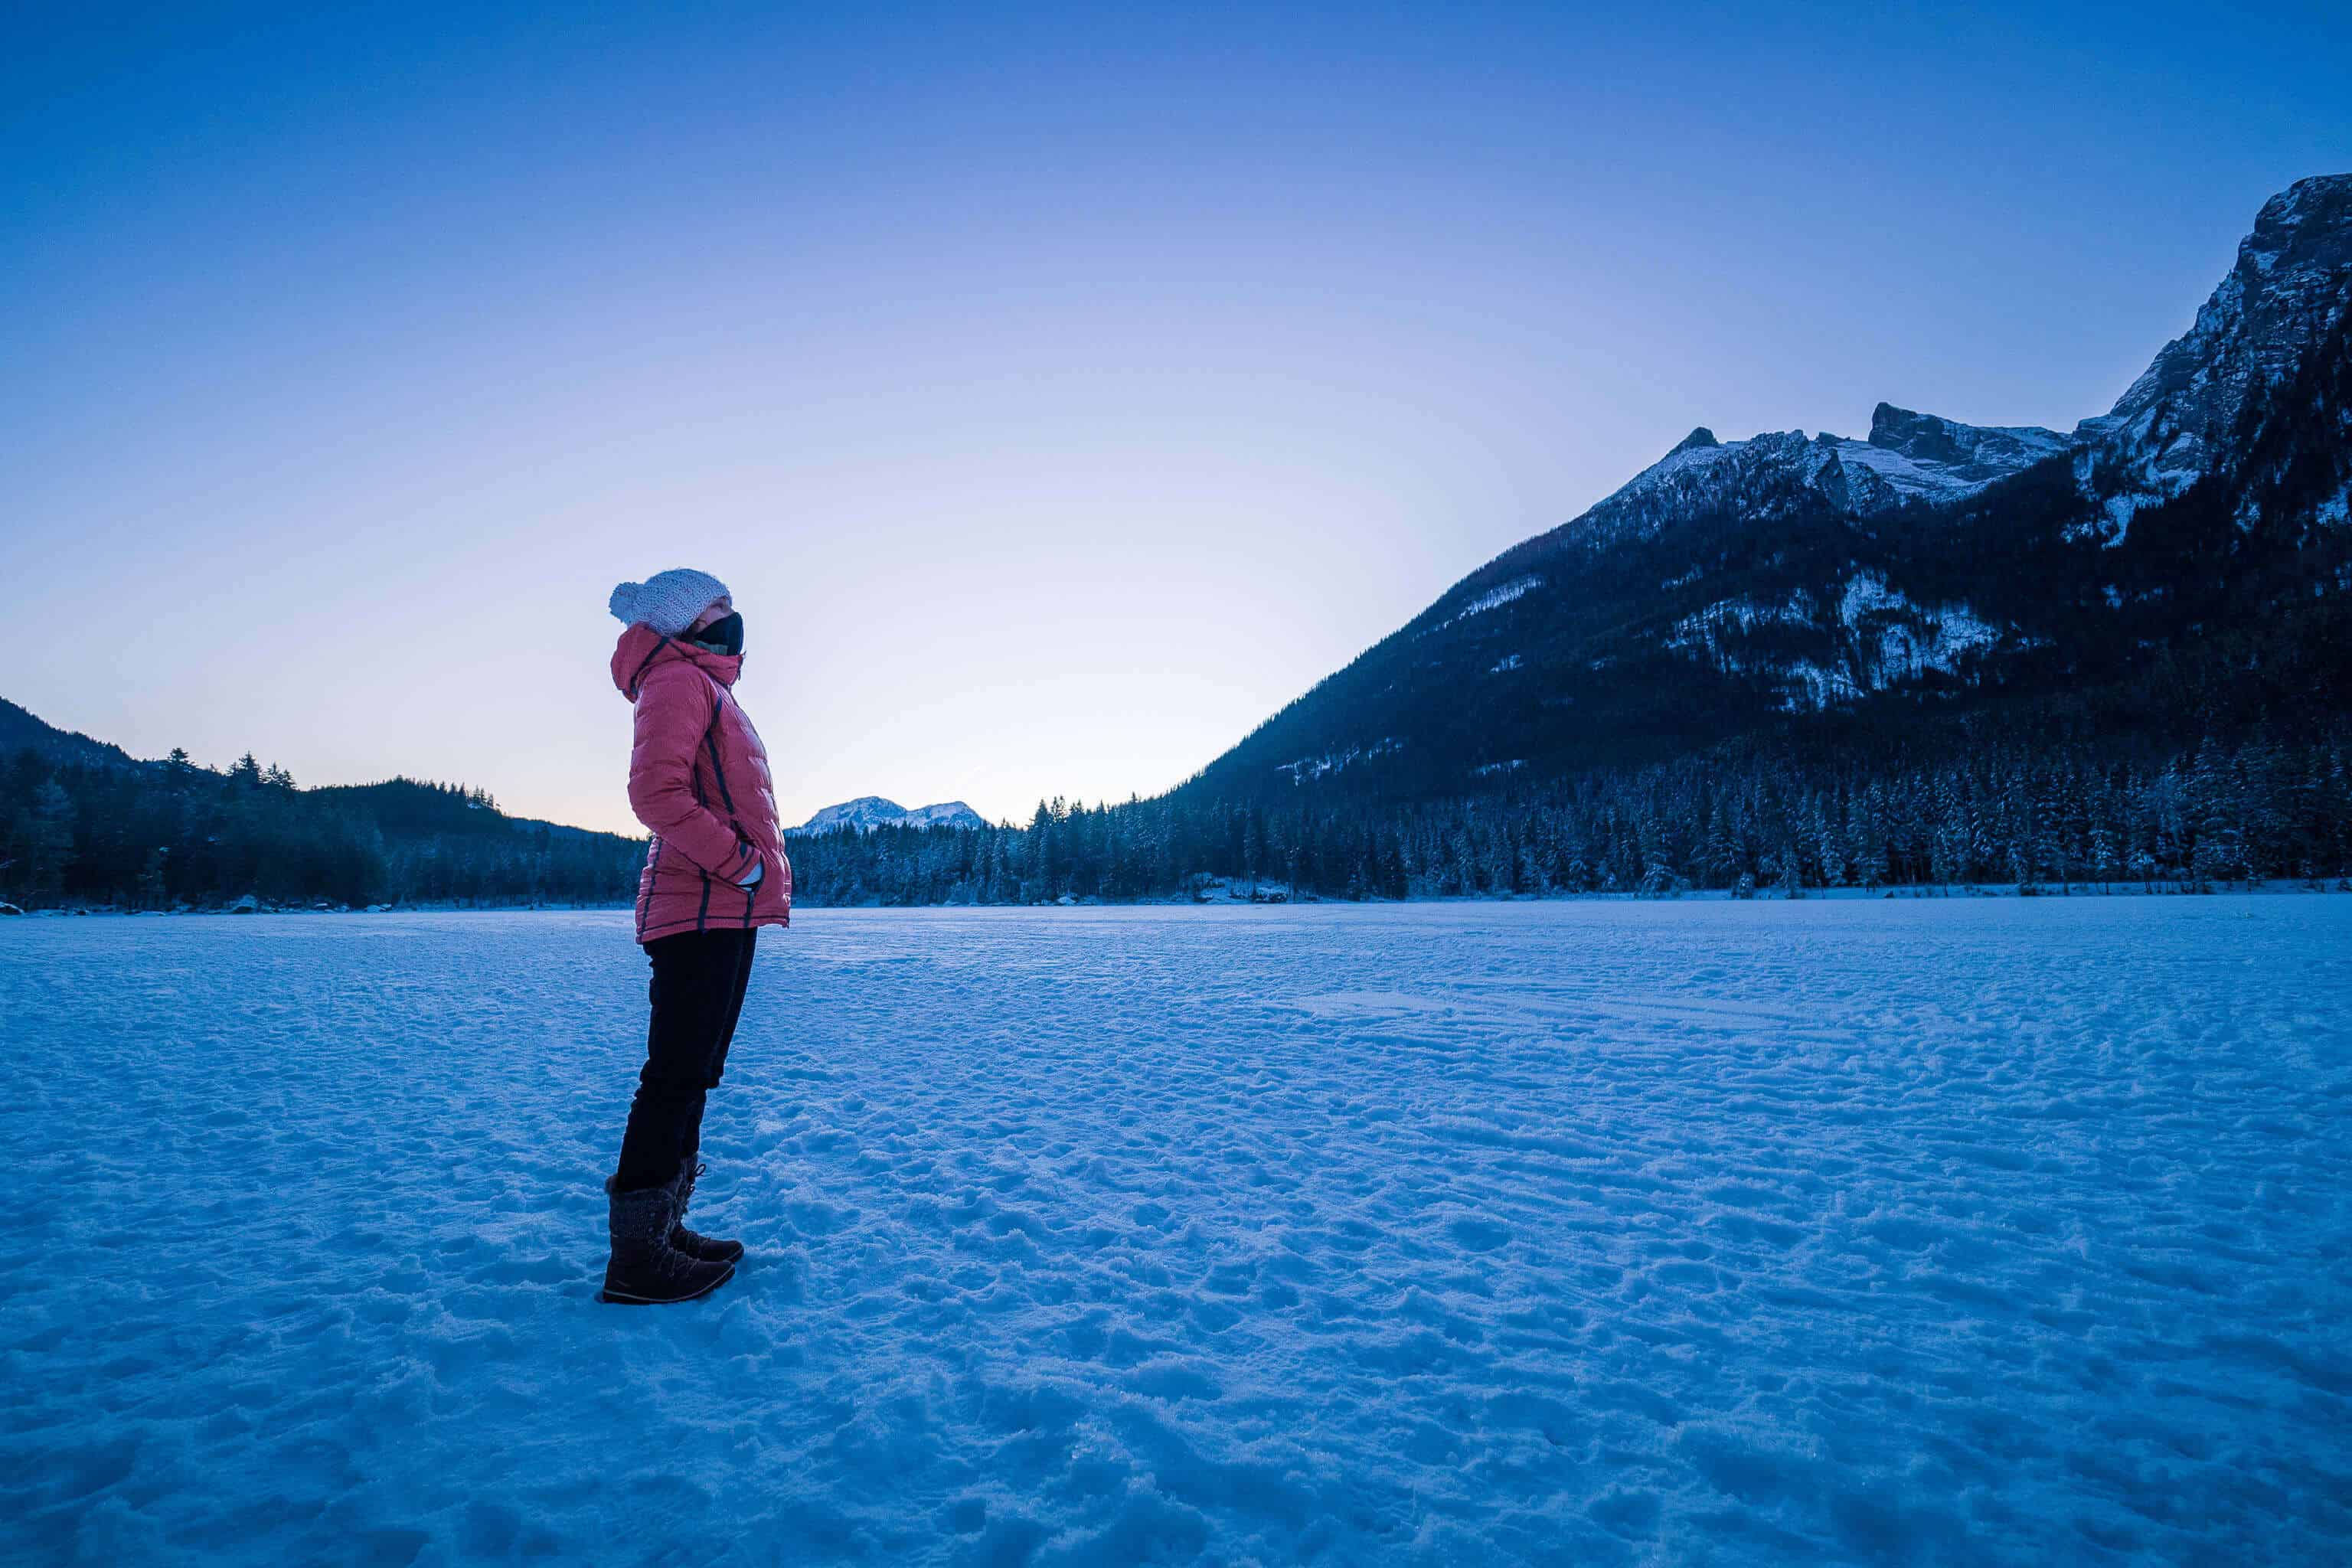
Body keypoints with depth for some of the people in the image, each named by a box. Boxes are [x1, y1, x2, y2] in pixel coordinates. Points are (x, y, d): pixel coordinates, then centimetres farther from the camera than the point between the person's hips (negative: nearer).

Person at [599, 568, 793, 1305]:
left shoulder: (709, 688, 24)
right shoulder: (680, 680, -7)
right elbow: (656, 792, -21)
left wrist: (758, 875, 13)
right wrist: (740, 863, -18)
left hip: (724, 913, 10)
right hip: (701, 910, -10)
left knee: (690, 1077, 14)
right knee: (676, 1076, -9)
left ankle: (663, 1230, 22)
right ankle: (636, 1256, -4)